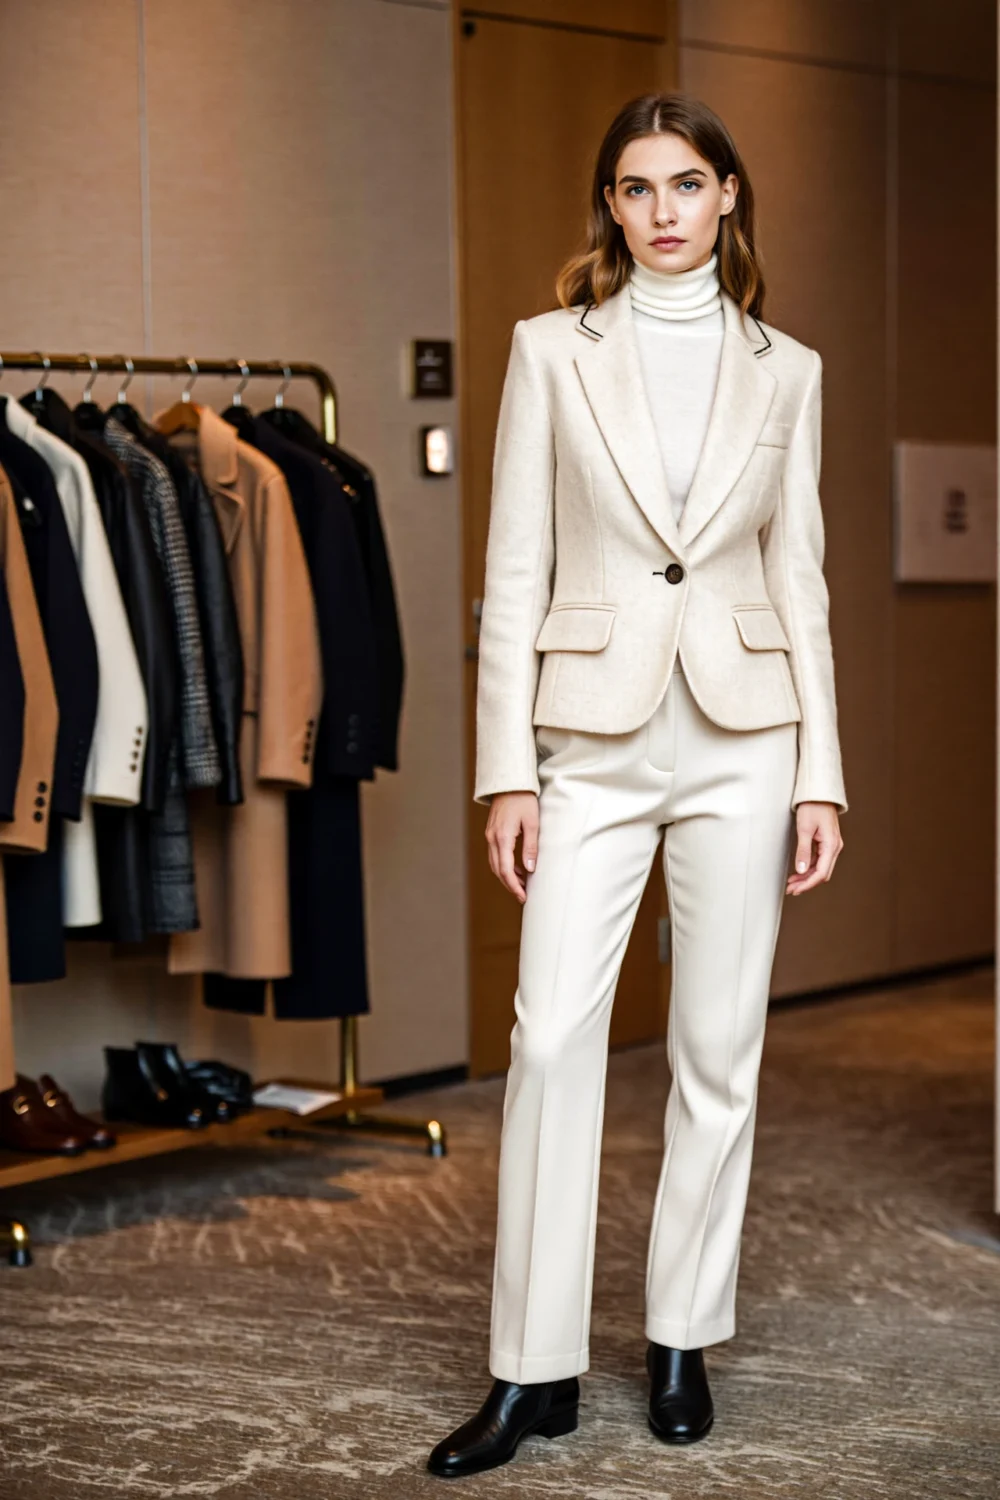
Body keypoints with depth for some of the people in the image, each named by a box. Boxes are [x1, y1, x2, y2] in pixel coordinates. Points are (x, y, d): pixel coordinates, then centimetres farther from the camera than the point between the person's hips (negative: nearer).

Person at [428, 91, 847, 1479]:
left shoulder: (785, 371, 7)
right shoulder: (552, 351, 3)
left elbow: (800, 578, 8)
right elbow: (515, 573, 1)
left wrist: (820, 774, 2)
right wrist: (506, 770, -5)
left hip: (742, 735, 1)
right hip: (593, 736, -1)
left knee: (719, 1048, 6)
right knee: (553, 1036, -7)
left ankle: (684, 1340, 20)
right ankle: (535, 1371, 3)